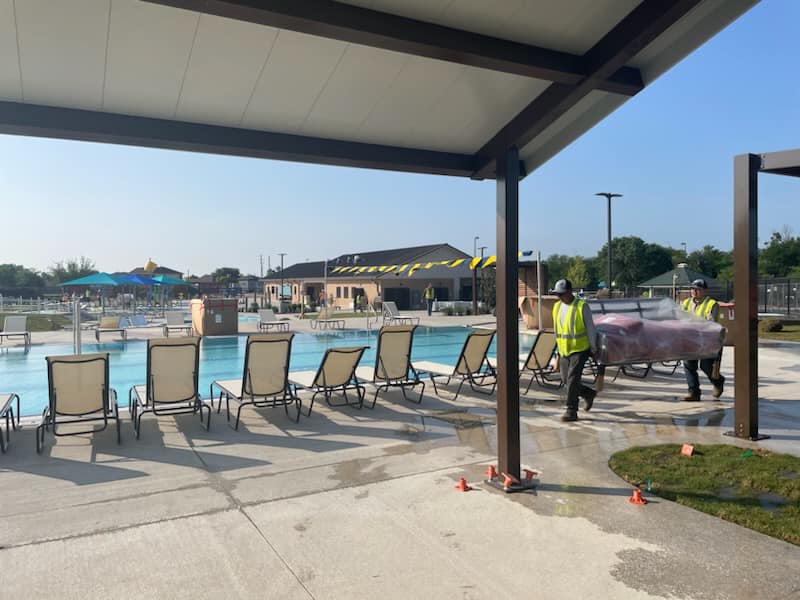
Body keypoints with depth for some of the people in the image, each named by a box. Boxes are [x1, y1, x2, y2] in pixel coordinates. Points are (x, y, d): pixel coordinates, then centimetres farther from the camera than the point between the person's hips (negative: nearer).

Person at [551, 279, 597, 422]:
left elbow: (590, 328, -7)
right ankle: (589, 394, 34)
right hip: (564, 351, 6)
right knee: (566, 380, 9)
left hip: (580, 349, -6)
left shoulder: (582, 306, -11)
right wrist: (559, 347, 18)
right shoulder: (557, 307, 6)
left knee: (572, 379, -13)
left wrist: (593, 349, -6)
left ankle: (571, 411, -6)